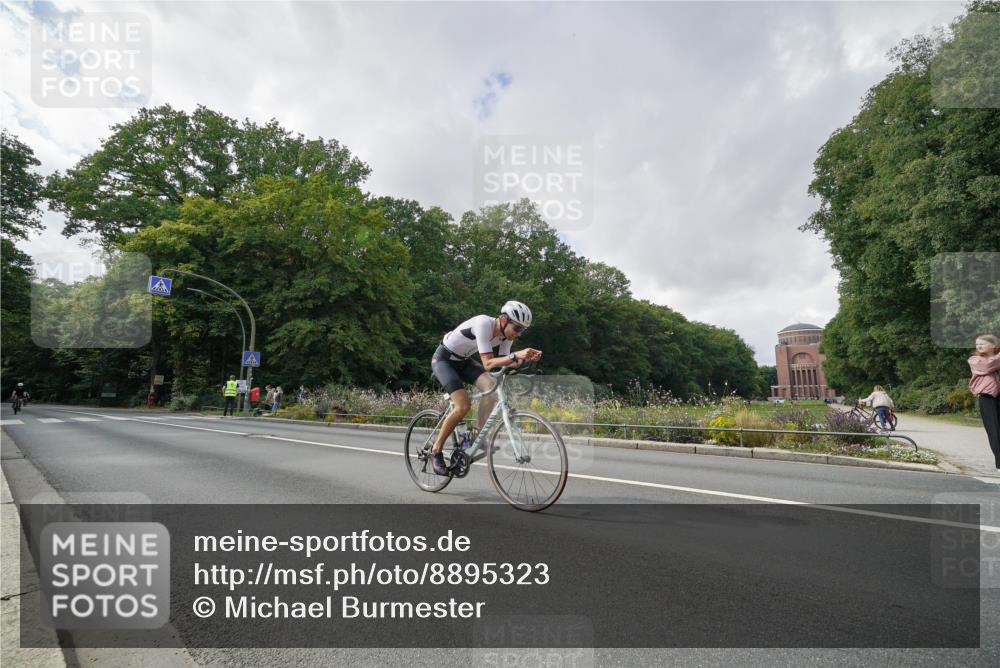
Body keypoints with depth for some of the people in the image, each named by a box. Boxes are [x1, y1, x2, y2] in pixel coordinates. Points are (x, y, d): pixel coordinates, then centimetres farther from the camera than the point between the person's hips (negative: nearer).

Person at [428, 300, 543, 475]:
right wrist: (516, 355, -48)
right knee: (463, 406, -20)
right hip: (443, 359, -7)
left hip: (464, 360, 7)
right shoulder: (484, 324, -33)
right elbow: (487, 364, -38)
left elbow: (504, 364, -11)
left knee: (491, 386, -18)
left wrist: (525, 359, -27)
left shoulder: (506, 334, -10)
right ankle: (436, 450, -2)